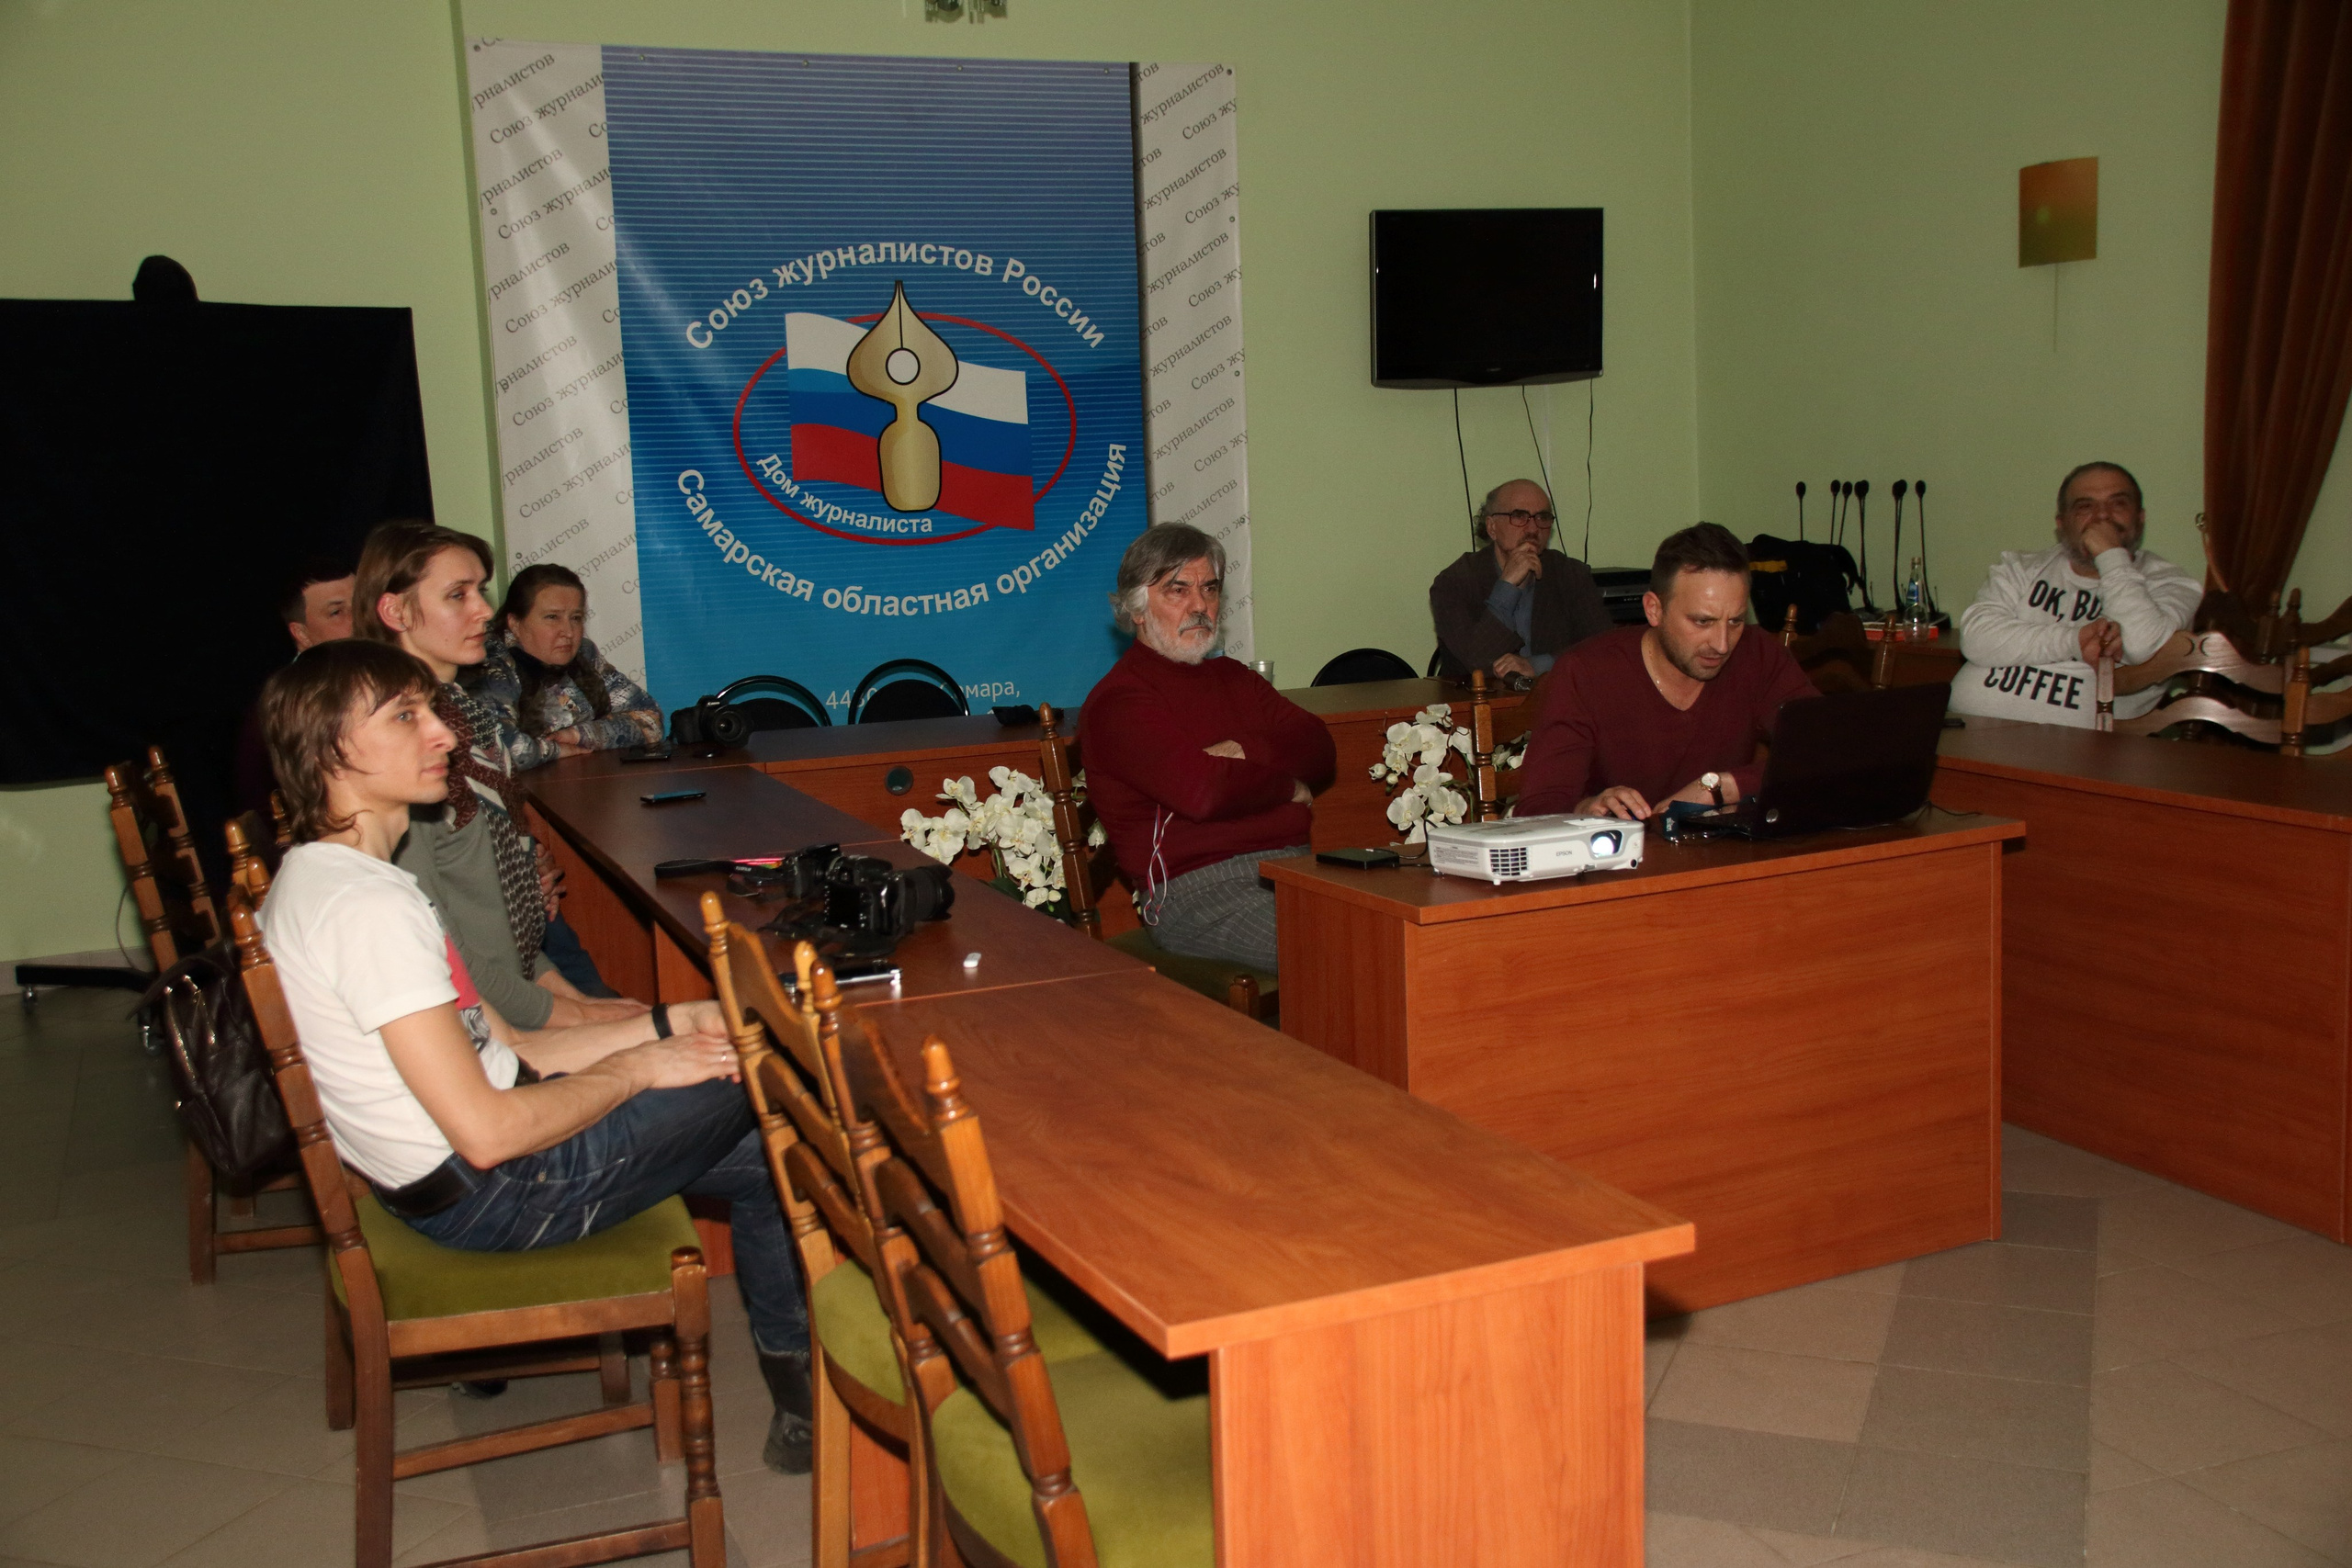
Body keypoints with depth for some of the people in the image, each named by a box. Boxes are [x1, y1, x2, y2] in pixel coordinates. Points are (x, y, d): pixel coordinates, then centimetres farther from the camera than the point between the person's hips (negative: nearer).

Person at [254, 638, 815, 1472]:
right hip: (490, 1194, -10)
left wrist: (667, 1024, 2)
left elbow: (506, 1048, 11)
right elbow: (488, 1131, -27)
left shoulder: (320, 877, 9)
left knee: (765, 1153, 12)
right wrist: (637, 1067, -12)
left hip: (448, 1173, 10)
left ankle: (799, 1397, 22)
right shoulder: (366, 906, -24)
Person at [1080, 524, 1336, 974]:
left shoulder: (1233, 678, 25)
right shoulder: (1118, 700, -1)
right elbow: (1202, 792, -17)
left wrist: (1245, 751, -9)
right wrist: (1287, 788, 0)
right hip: (1198, 887, -7)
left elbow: (1320, 751, 10)